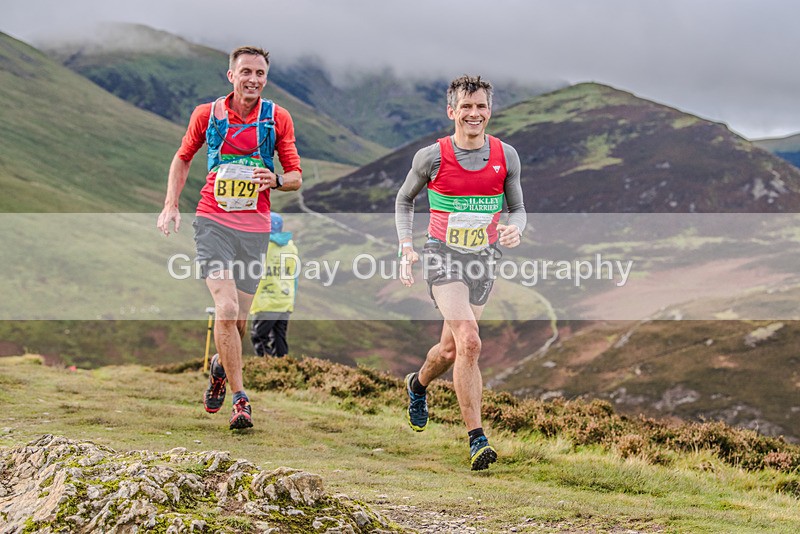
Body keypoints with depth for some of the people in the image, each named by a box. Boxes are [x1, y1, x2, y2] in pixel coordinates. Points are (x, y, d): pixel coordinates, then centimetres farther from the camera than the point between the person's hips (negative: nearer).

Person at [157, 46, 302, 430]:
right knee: (226, 308, -18)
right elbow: (182, 158, 17)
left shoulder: (278, 118, 3)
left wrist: (276, 180, -16)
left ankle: (219, 367, 40)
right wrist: (171, 206, 6)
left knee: (238, 320, 7)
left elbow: (295, 176, 7)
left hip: (255, 226, 2)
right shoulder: (207, 114, 2)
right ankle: (239, 399, -11)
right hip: (213, 221, -2)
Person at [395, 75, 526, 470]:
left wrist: (515, 229, -12)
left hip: (483, 259, 4)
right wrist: (406, 248, -1)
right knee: (469, 342, -21)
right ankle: (476, 438, -17)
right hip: (443, 257, -4)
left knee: (451, 349, 14)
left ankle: (418, 385, 48)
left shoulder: (506, 156, -1)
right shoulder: (432, 157, -8)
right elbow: (404, 200, 9)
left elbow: (518, 208, 11)